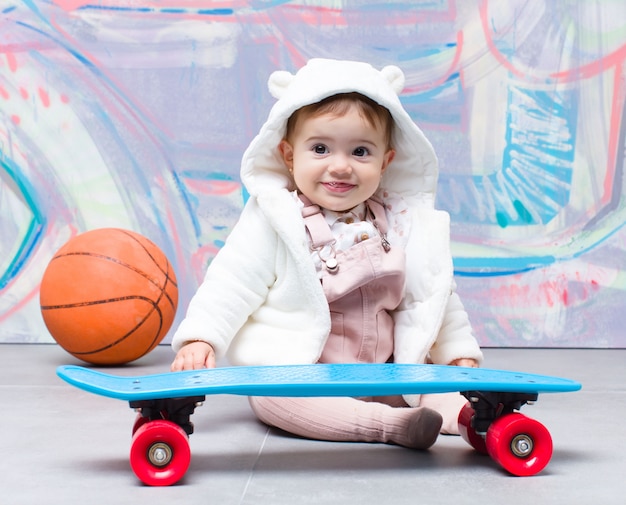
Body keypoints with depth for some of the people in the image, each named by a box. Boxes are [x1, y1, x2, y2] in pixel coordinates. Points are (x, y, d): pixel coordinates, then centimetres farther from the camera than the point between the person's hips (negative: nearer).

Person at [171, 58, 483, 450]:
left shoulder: (403, 225, 6)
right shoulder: (274, 219, -6)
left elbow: (435, 297, 16)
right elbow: (231, 285, -7)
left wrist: (461, 355, 13)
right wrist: (200, 338, -19)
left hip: (381, 377, 5)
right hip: (289, 372, -4)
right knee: (271, 395, -33)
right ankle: (390, 424, -39)